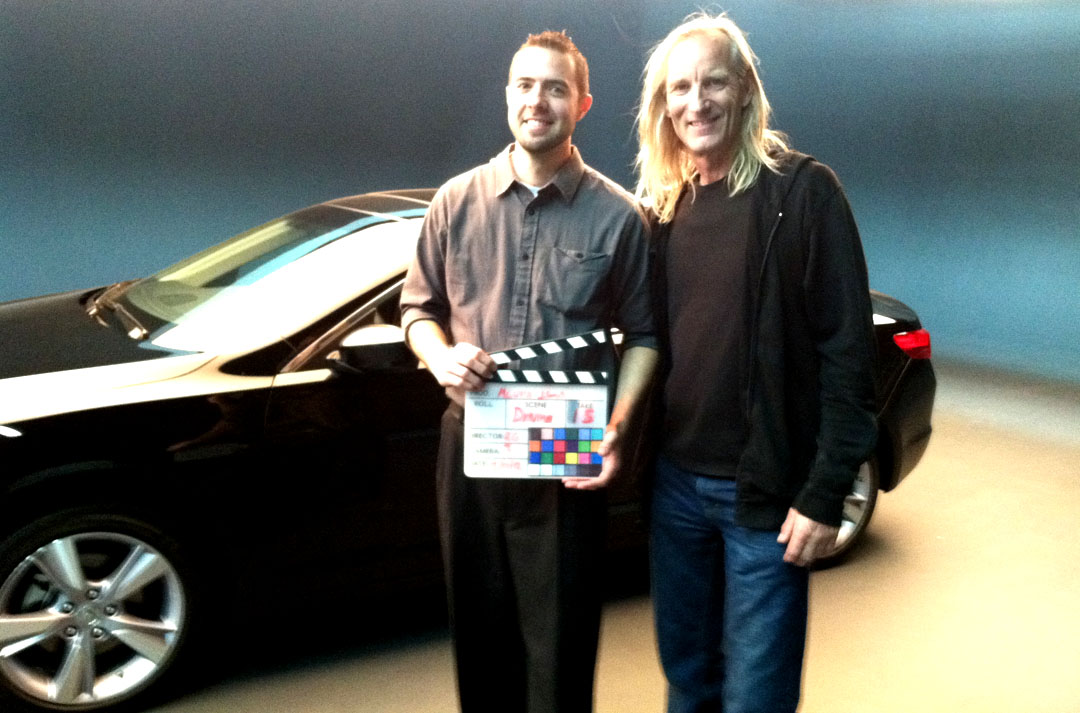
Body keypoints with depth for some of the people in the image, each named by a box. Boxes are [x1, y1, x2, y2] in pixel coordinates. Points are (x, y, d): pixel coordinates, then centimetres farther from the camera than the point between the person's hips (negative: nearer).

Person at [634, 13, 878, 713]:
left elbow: (847, 350, -11)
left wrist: (825, 493, -14)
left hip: (767, 492, -4)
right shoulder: (664, 206, 7)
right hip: (675, 481, 5)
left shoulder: (802, 190, -9)